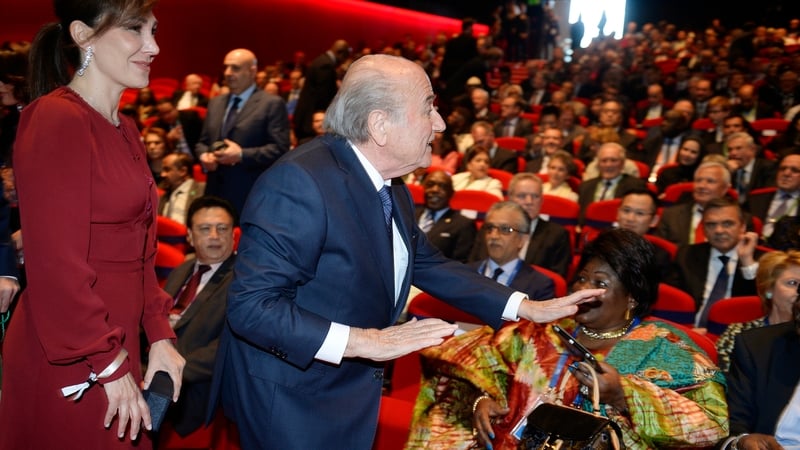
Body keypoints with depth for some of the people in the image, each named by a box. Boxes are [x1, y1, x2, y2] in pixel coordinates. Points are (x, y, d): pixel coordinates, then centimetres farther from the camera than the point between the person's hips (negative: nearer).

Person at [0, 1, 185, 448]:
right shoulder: (55, 119, -16)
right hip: (68, 369, -8)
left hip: (116, 346, 8)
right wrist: (110, 367, -16)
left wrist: (160, 335, 6)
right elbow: (56, 265, -20)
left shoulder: (126, 130, 11)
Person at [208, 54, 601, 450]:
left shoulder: (392, 191, 0)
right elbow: (250, 306, -28)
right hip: (288, 400, -8)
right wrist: (362, 341, -33)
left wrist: (529, 309, 8)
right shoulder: (300, 182, -27)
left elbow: (428, 264, 11)